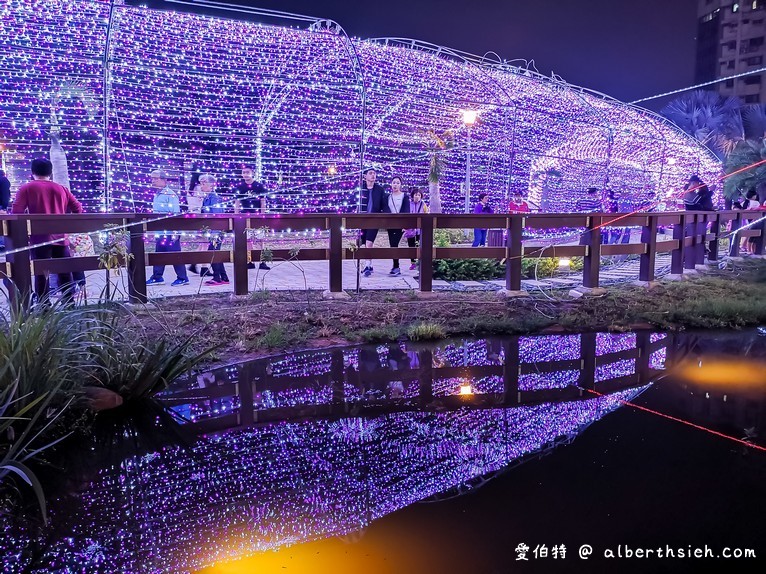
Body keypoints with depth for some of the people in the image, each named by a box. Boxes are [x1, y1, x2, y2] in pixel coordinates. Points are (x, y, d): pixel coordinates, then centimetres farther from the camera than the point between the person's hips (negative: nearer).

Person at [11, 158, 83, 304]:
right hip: (60, 238, 3)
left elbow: (17, 212, -6)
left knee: (41, 275, 2)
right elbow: (78, 209, 14)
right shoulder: (61, 189, 14)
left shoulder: (26, 188, 3)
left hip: (40, 238, -3)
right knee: (65, 273, 11)